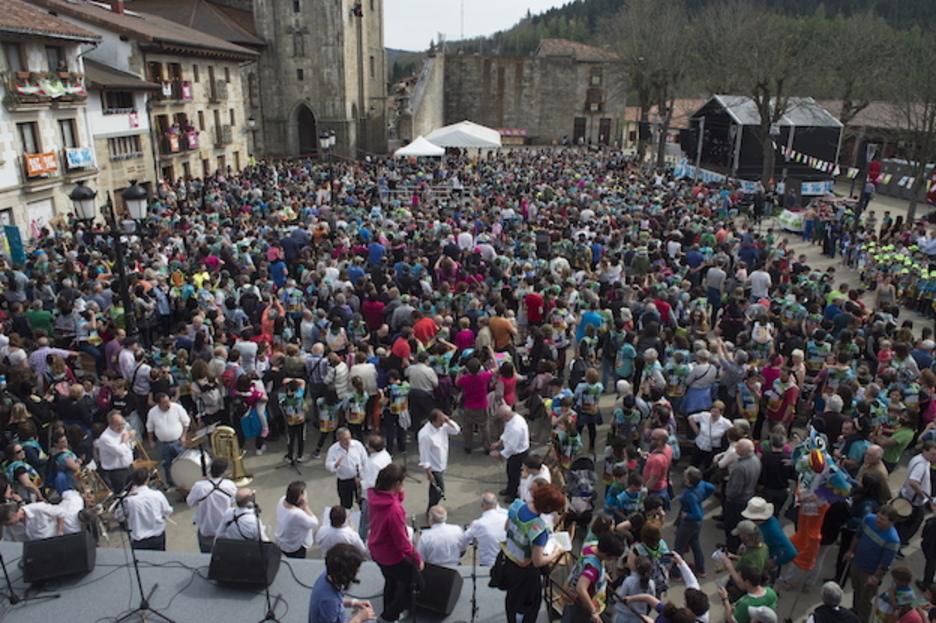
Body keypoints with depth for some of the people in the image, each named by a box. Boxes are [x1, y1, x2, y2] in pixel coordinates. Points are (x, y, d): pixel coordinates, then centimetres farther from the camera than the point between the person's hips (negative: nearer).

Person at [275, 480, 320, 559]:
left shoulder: (282, 500, -17)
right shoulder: (297, 514, -39)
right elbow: (315, 523, -23)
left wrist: (302, 506, -14)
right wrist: (305, 506, -26)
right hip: (293, 549, -6)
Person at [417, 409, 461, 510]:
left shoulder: (442, 426, -7)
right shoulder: (425, 434, -30)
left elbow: (456, 430, 3)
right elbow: (424, 455, -24)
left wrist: (449, 421, -15)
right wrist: (428, 473, -20)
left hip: (442, 465, 8)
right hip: (434, 468, -8)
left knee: (435, 490, 22)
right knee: (439, 491, 1)